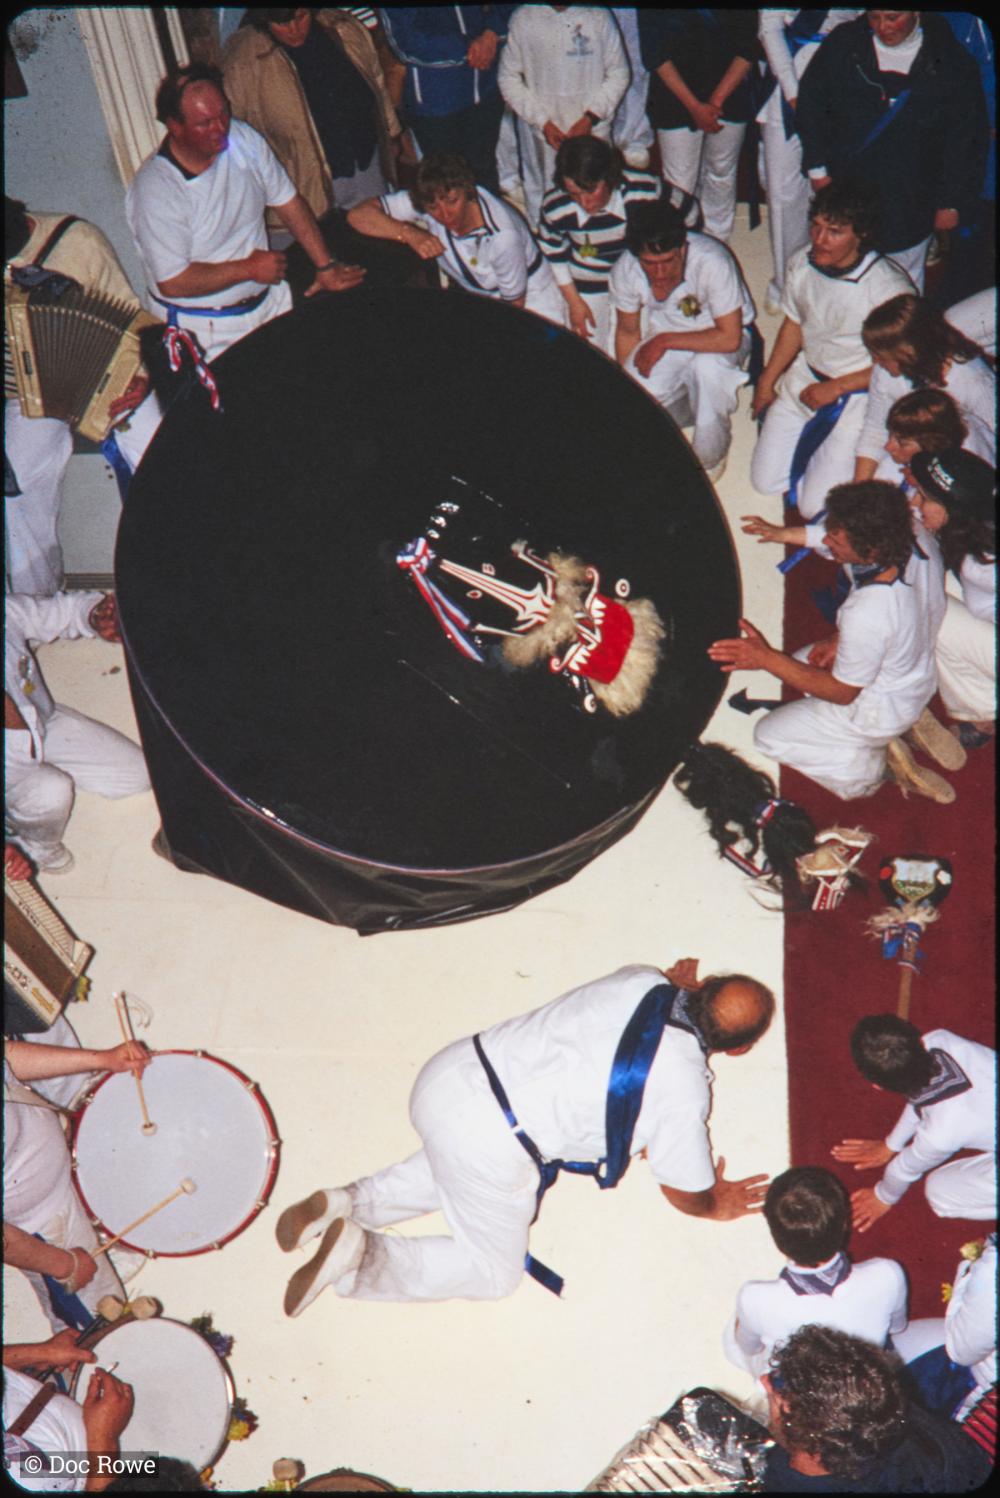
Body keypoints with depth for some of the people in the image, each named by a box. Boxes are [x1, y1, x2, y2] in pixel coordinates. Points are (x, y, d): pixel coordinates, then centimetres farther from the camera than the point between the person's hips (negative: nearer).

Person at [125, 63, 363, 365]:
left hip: (269, 300, 6)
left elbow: (288, 202, 8)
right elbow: (172, 282, -23)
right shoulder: (153, 190, -21)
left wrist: (325, 267, 2)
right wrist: (248, 269, -16)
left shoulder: (243, 139, -3)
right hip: (206, 328, -6)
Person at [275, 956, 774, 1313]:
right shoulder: (685, 1085, -10)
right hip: (491, 1148, -6)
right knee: (494, 1272, 19)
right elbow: (686, 1194, 6)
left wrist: (675, 984, 42)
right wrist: (717, 1205, 26)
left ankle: (348, 1203, 18)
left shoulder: (640, 978, 3)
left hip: (445, 1075, 7)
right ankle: (360, 1255, -4)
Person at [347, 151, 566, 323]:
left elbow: (514, 304, -17)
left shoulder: (503, 235, -33)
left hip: (530, 303, -4)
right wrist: (410, 234, -35)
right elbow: (358, 215, -22)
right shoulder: (430, 200, -21)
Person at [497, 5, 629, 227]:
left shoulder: (599, 16, -5)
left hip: (591, 130, 0)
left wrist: (590, 117, -9)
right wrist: (542, 122, -7)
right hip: (541, 134, 0)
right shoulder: (523, 18, -4)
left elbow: (618, 73, 2)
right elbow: (509, 77, 1)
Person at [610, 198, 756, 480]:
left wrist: (664, 341, -29)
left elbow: (729, 338, -31)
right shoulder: (625, 270, -21)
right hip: (664, 336, 4)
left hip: (719, 337, -3)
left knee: (707, 365, -38)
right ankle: (686, 411, 14)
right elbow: (628, 332, -2)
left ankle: (710, 457, -11)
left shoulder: (711, 262, -34)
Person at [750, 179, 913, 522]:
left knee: (814, 506, -8)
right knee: (765, 482, 5)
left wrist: (836, 388, -15)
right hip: (805, 376, 5)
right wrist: (766, 382, 12)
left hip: (858, 394, -5)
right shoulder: (801, 264, -9)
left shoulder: (888, 288, -26)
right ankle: (814, 440, 31)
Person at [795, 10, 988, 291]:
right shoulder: (843, 44, -4)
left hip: (909, 207, -1)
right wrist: (817, 168, 2)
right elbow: (811, 104, 6)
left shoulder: (951, 61, -7)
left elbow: (967, 137, -2)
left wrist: (953, 202, -3)